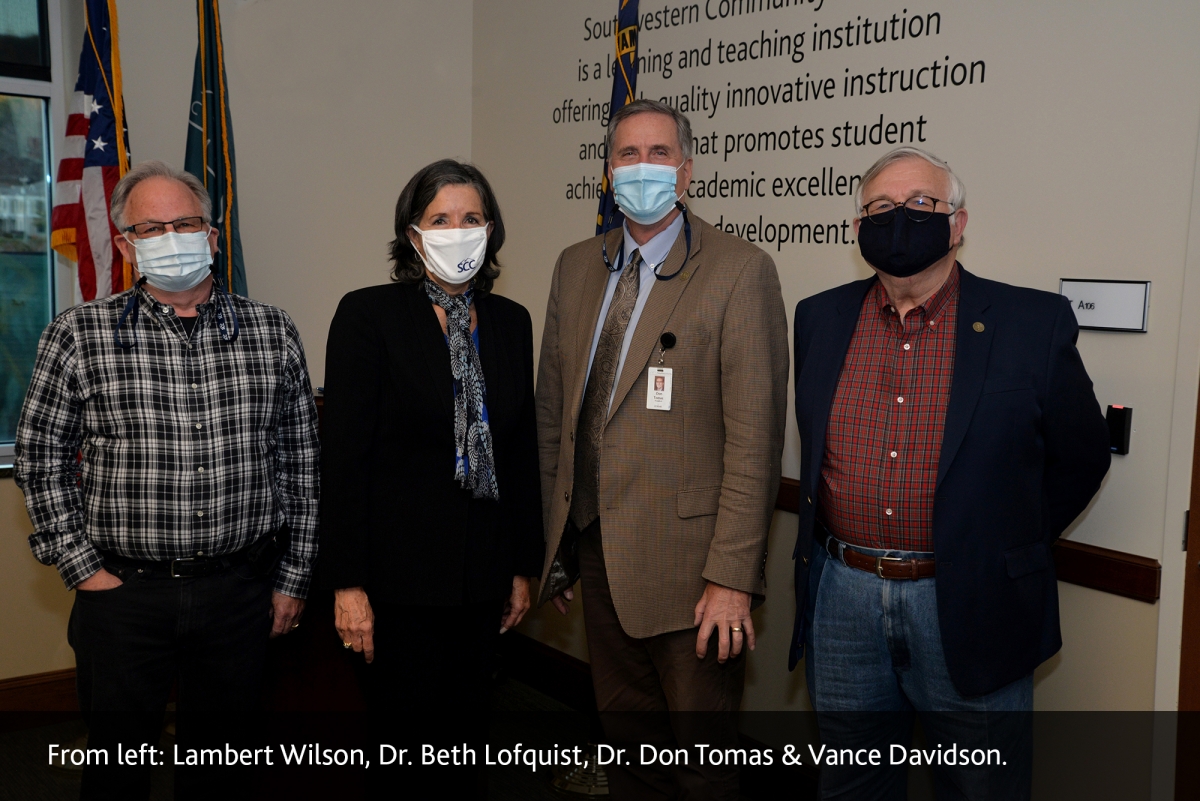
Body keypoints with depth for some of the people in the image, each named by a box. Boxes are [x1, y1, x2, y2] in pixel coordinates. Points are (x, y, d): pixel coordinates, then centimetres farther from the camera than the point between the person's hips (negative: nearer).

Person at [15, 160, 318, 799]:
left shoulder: (274, 333, 2)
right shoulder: (77, 335, -2)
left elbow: (301, 461, 5)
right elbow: (40, 457, 2)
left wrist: (292, 578, 4)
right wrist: (81, 566, -3)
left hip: (242, 595, 1)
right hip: (121, 591, -1)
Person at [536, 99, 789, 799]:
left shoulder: (740, 271, -11)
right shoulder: (576, 268, 9)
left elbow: (754, 437, -15)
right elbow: (554, 414, 13)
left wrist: (732, 576, -18)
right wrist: (554, 544, 12)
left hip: (686, 560, -5)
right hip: (597, 550, 6)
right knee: (626, 734, 19)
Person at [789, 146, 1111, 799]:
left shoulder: (1034, 324, -6)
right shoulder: (821, 319, 5)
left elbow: (1080, 457, 4)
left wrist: (1006, 547, 6)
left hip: (970, 614, -3)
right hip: (841, 599, 3)